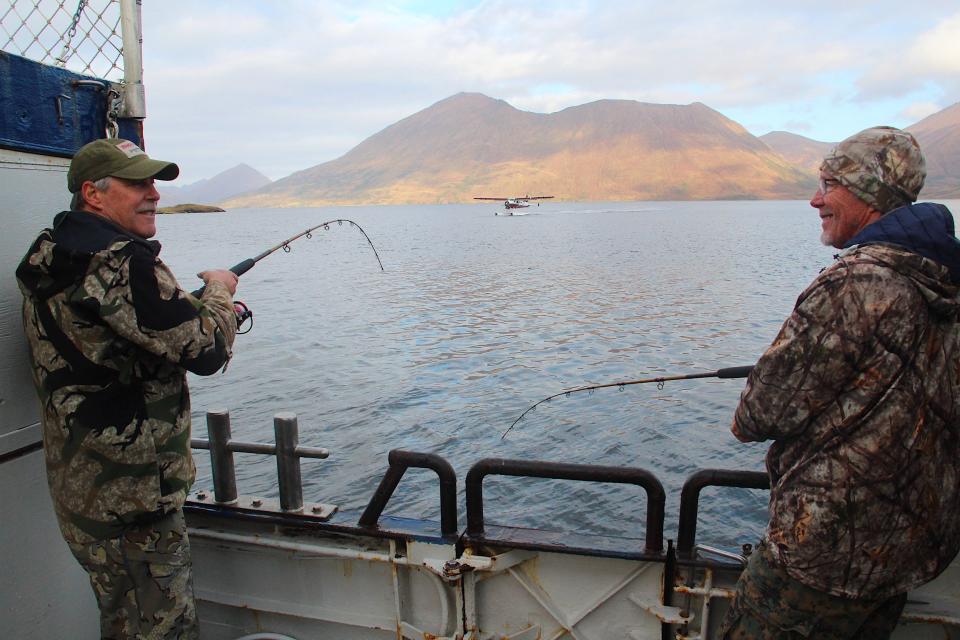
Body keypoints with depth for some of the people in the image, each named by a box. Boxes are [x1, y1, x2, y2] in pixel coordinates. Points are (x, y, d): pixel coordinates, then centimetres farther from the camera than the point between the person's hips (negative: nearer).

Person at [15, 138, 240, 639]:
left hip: (78, 487, 10)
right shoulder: (123, 263, -22)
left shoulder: (50, 262, 10)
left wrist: (198, 305, 10)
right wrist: (218, 292, -2)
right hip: (132, 497, -10)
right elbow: (206, 352, -22)